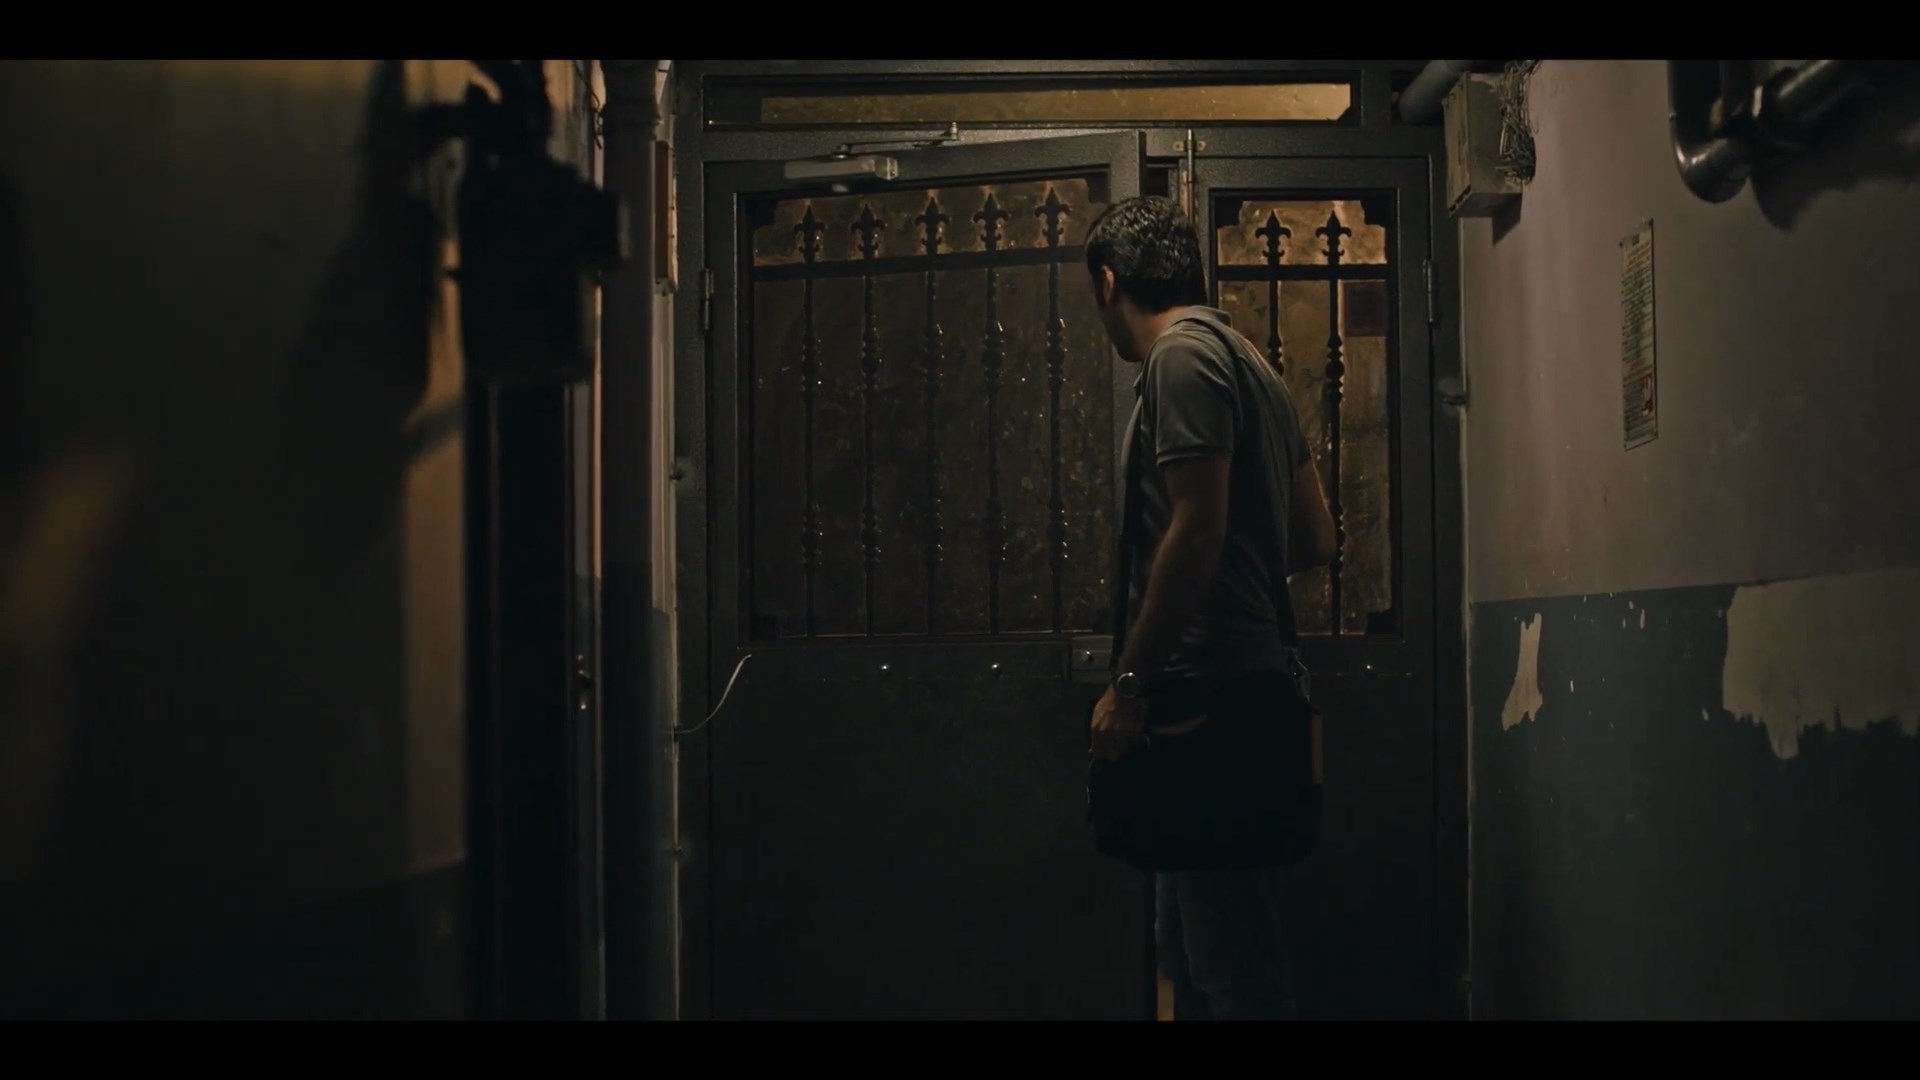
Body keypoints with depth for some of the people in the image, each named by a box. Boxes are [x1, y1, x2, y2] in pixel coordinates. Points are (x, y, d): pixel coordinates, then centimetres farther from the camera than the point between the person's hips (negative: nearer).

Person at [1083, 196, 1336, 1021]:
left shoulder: (1183, 356, -10)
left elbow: (1197, 528, -19)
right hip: (1244, 688, 10)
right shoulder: (1248, 363, 19)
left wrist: (1128, 685, -17)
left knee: (1230, 961, -6)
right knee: (1192, 950, 15)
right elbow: (1315, 538, 20)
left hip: (1211, 700, -10)